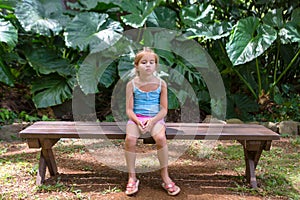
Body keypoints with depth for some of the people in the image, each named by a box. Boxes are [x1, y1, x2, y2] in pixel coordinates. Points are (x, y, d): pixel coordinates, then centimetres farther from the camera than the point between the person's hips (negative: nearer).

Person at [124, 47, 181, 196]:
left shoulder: (161, 84, 1)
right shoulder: (132, 84, 0)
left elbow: (164, 109, -1)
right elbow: (129, 109, -1)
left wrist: (152, 121, -18)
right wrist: (138, 122, -20)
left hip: (155, 118, 0)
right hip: (136, 118, 0)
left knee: (161, 138, -31)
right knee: (130, 139, -29)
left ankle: (165, 176, -10)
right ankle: (132, 177, -10)